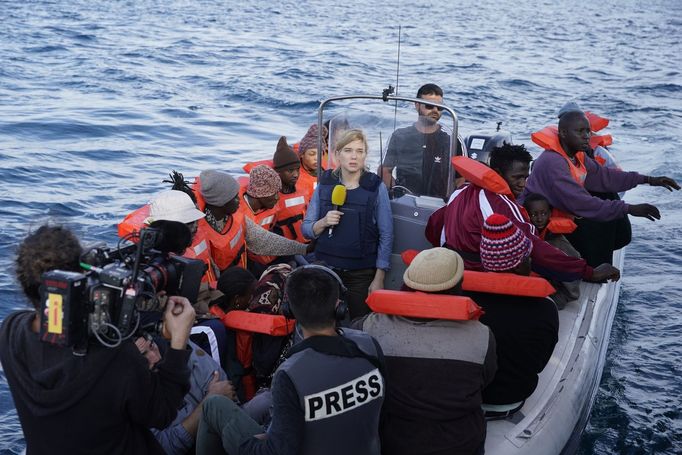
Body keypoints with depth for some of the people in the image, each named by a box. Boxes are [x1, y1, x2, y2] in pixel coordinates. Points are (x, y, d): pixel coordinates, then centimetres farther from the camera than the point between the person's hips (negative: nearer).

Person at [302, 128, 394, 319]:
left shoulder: (376, 187, -5)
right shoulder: (325, 184, 2)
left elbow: (386, 235, -3)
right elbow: (306, 229, 6)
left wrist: (379, 278, -6)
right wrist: (323, 223, -15)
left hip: (361, 274, -2)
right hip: (325, 268, 2)